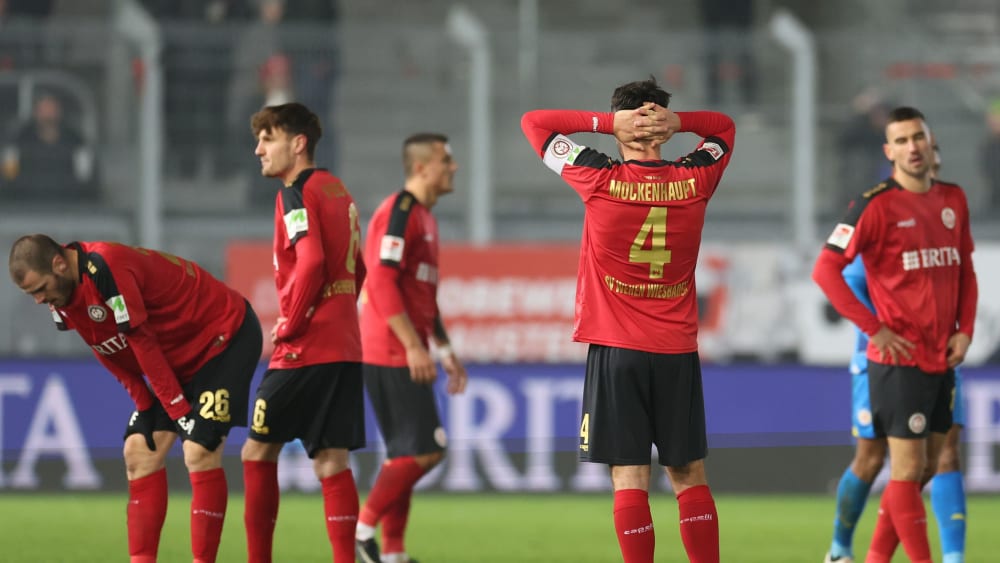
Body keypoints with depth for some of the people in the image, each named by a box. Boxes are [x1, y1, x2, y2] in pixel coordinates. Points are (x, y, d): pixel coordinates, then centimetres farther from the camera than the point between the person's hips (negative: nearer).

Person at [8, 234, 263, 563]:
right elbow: (113, 355, 6)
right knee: (139, 452, 1)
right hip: (179, 359, 9)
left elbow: (143, 343, -26)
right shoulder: (62, 294, -3)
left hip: (228, 337, -9)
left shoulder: (106, 268, -31)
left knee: (199, 452, -18)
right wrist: (144, 406, -1)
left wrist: (179, 410, -20)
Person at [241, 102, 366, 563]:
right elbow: (356, 269, 20)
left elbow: (310, 262, -22)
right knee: (331, 461, 4)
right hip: (345, 346, 8)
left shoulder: (297, 193, -9)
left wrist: (289, 324, -12)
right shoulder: (337, 191, 16)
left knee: (259, 451, 3)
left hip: (304, 348, -8)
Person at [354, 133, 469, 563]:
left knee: (404, 455, 9)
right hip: (392, 354, -10)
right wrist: (414, 347, -23)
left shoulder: (424, 217, 18)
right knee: (425, 450, -12)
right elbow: (383, 282, -21)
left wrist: (445, 350, 24)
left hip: (405, 356, 10)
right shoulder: (400, 212, -13)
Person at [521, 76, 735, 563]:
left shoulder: (601, 181, -8)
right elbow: (724, 127, 20)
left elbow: (534, 122, 2)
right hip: (678, 350, 3)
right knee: (689, 476, 10)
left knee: (629, 477, -3)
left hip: (616, 351, -3)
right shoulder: (694, 181, -1)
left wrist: (608, 121, -6)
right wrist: (677, 121, 0)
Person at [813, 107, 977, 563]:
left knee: (923, 470, 11)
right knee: (908, 468, -6)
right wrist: (875, 329, -15)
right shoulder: (876, 205, -11)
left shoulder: (953, 200, 9)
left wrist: (965, 329, 4)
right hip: (899, 359, -7)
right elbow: (825, 269, -13)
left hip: (943, 359, 7)